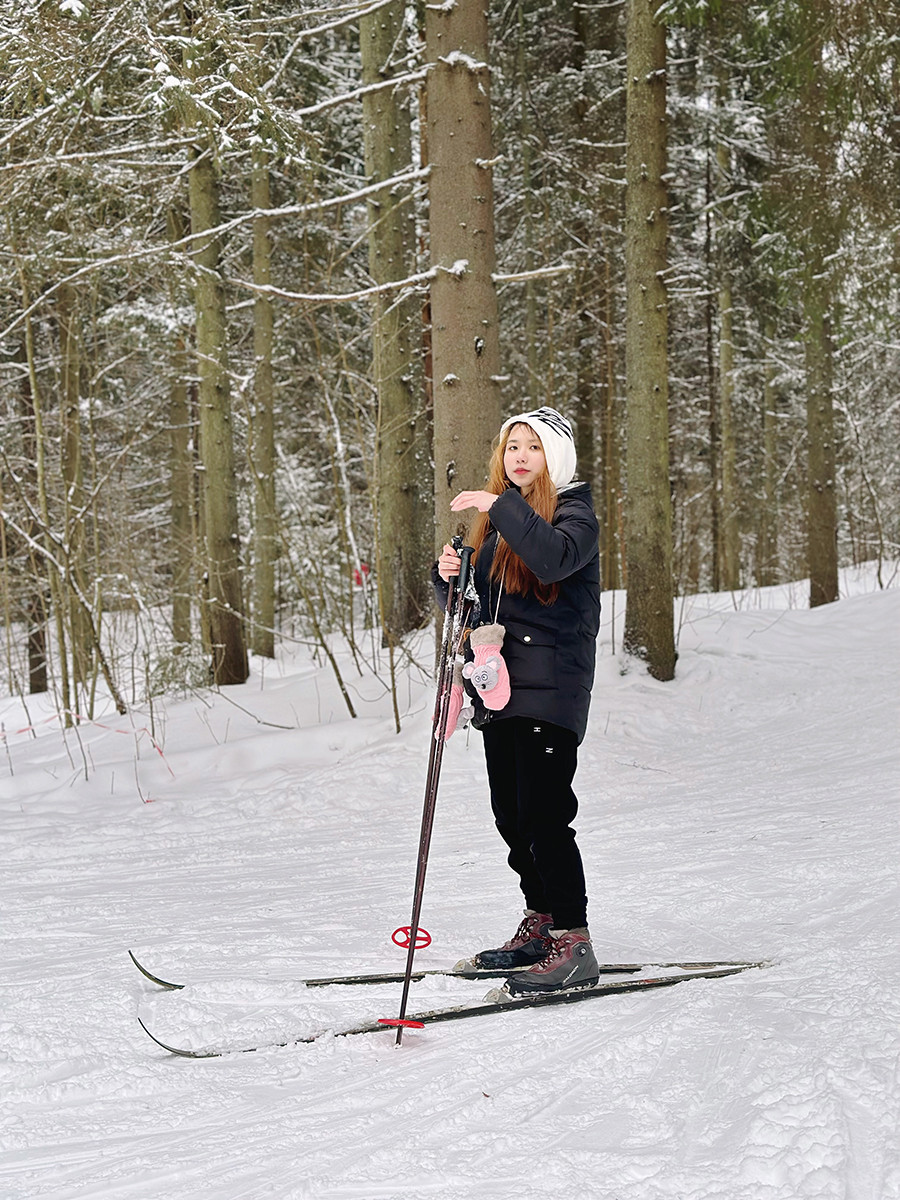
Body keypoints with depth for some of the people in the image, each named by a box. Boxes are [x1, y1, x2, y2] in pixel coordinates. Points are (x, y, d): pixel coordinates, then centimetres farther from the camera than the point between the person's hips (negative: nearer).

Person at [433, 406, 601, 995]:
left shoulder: (574, 511, -2)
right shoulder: (498, 520, 19)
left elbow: (554, 558, -25)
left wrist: (504, 506, -24)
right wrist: (448, 576, 0)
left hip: (550, 686, -8)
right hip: (500, 682, 8)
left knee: (543, 814, -14)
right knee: (512, 814, 11)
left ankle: (573, 945, -13)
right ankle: (541, 923, 23)